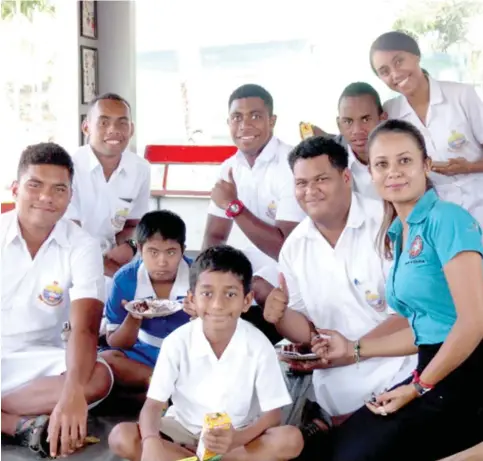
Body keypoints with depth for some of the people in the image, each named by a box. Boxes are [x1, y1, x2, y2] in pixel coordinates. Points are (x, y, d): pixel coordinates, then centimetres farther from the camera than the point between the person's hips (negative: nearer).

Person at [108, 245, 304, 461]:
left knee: (291, 440, -28)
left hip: (239, 435, 0)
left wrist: (236, 439, -33)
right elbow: (153, 405, -15)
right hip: (183, 429, 1)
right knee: (120, 437, -23)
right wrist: (151, 443, -38)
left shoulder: (259, 346, -16)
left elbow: (272, 414, -12)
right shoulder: (178, 341, -15)